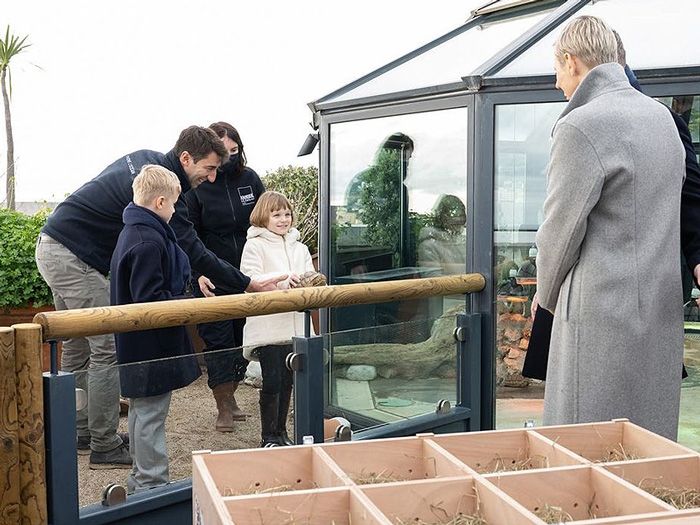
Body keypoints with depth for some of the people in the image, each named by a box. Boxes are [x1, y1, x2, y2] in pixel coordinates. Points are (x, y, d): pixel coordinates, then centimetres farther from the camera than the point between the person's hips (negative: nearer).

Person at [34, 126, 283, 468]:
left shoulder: (145, 159, 9)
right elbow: (193, 253, -21)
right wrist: (248, 285, -17)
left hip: (53, 247, 10)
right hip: (73, 258, -10)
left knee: (79, 346, 16)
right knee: (107, 350, -6)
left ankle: (80, 432, 25)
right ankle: (104, 447, 0)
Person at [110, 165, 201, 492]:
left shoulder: (132, 232, 11)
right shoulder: (149, 242, -22)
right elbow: (150, 299, -26)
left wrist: (187, 284, 15)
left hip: (137, 344, 11)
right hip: (153, 345, -11)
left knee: (142, 409, 19)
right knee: (151, 413, -2)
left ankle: (141, 477, 32)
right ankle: (152, 484, 8)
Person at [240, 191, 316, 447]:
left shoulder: (299, 248, 14)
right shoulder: (255, 245, -3)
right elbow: (250, 280, -16)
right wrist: (283, 280, -29)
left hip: (293, 325, 5)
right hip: (267, 327, -5)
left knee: (287, 381, 12)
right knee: (271, 382, -4)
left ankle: (281, 432, 26)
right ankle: (268, 436, 10)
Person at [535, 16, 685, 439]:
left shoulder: (580, 126, -14)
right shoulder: (662, 115, 12)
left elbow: (561, 227, -10)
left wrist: (547, 294, 7)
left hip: (604, 312, -8)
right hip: (663, 306, 9)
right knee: (650, 441, 16)